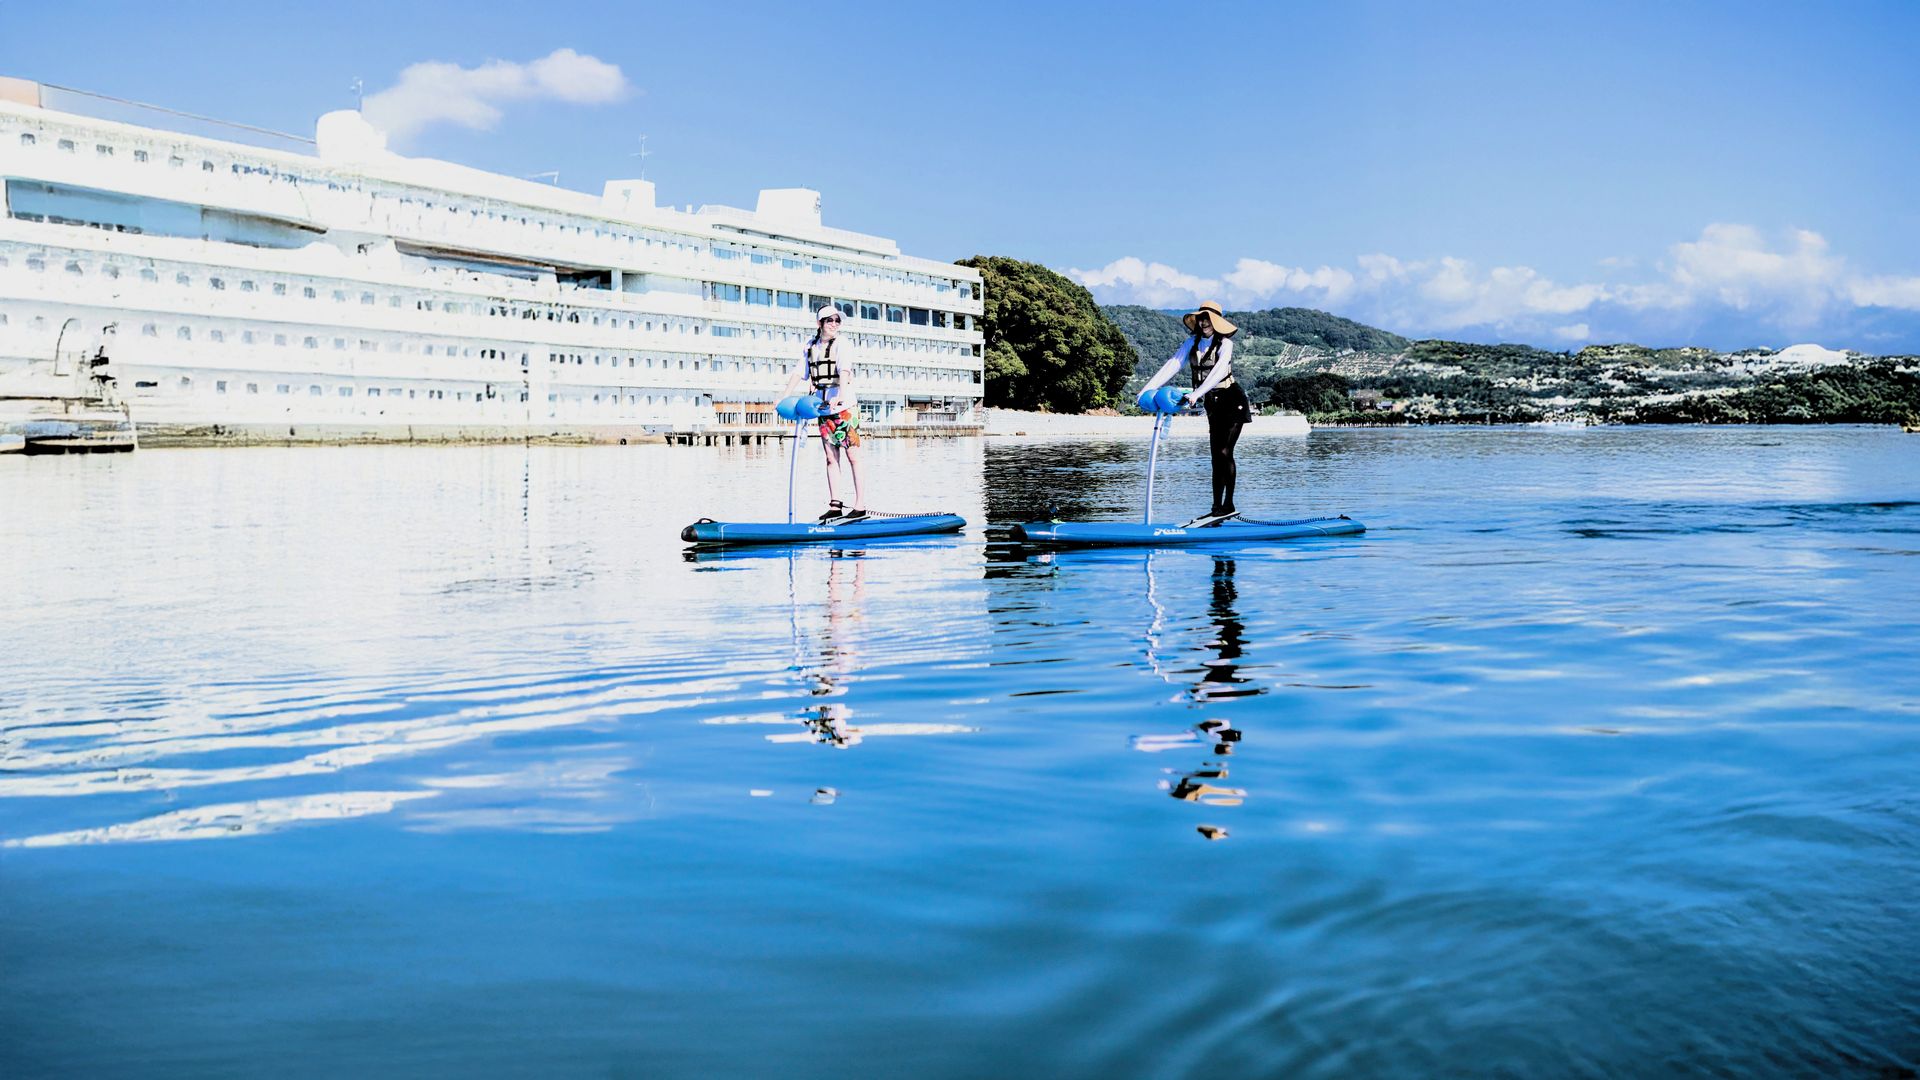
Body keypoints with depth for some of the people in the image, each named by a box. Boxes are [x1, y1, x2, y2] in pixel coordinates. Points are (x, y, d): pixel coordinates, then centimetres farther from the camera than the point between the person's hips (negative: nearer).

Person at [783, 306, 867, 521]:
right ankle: (835, 505, 10)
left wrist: (839, 396, -40)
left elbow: (844, 372, -23)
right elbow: (799, 374, 15)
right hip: (824, 408, 6)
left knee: (852, 456, -5)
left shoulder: (841, 345, -7)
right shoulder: (810, 347, 12)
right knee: (831, 458, 7)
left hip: (845, 406, -6)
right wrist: (784, 397, 6)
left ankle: (860, 505, -3)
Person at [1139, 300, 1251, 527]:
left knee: (1224, 453, -12)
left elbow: (1218, 371, -28)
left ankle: (1228, 506, -7)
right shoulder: (1192, 343, 5)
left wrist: (1196, 393, -41)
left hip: (1232, 401, -6)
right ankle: (1217, 507, 5)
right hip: (1213, 404, 6)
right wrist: (1148, 388, -16)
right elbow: (1172, 365, -4)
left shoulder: (1225, 344, -12)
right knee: (1217, 457, 4)